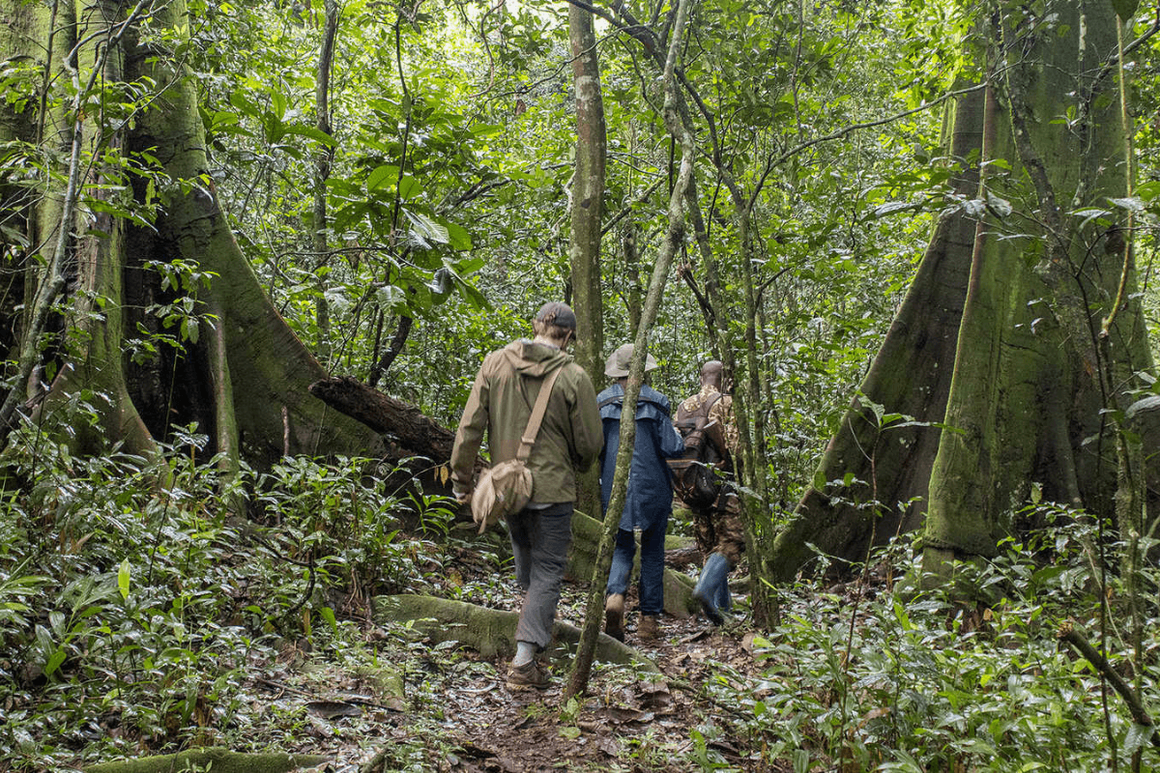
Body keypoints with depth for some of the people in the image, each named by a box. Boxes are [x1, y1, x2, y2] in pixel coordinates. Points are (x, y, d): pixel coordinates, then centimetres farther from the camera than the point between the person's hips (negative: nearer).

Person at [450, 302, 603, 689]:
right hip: (551, 488, -4)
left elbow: (470, 427, -2)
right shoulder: (573, 377, -12)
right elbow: (590, 443, -6)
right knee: (547, 570, 3)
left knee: (525, 557, 26)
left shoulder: (495, 363, -3)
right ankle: (523, 662, -3)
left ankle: (536, 612, 44)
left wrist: (462, 478, 7)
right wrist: (575, 468, 16)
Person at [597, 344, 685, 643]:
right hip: (652, 488, -2)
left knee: (622, 547, 13)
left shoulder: (601, 403, -1)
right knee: (652, 551, 11)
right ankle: (649, 618, 13)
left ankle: (614, 595, -15)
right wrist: (680, 438, 12)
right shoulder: (656, 402, -7)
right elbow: (671, 448, -9)